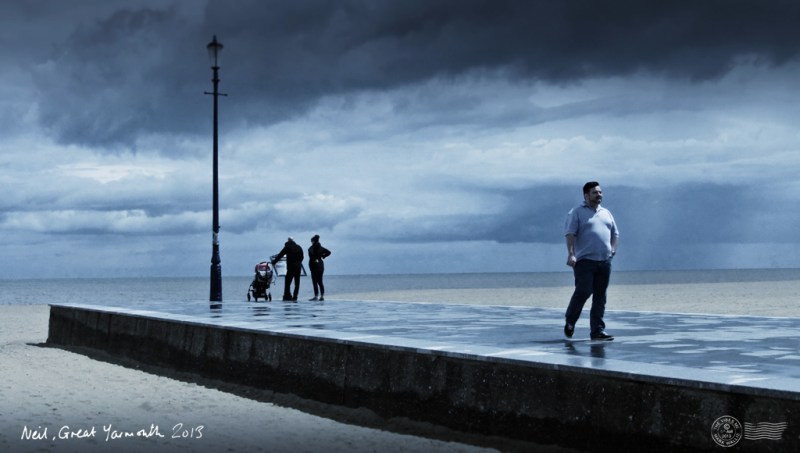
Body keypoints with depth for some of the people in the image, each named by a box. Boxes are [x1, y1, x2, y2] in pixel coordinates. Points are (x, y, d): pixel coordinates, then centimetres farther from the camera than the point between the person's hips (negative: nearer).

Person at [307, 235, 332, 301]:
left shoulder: (312, 248, -9)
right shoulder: (321, 247, 11)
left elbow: (311, 254, -26)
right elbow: (328, 252, 12)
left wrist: (315, 260, -14)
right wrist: (322, 257, 9)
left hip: (314, 265, -7)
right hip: (321, 265, 7)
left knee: (315, 282, -5)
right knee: (320, 282, 10)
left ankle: (316, 296, -8)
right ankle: (322, 296, 8)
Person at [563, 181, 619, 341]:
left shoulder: (606, 213, 20)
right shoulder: (576, 212, 1)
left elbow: (615, 233, 26)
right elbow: (570, 233, -9)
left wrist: (613, 248, 8)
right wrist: (571, 254, -20)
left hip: (604, 262, 6)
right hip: (585, 261, -6)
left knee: (600, 297, 3)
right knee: (583, 292, -13)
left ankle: (597, 331, 6)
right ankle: (570, 322, 8)